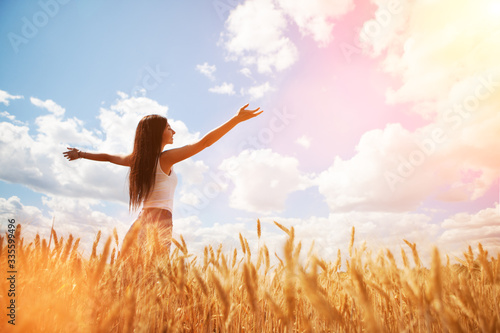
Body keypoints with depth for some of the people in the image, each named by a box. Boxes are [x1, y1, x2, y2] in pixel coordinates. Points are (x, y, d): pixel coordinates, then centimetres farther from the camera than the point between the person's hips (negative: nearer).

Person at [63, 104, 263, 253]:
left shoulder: (137, 159, 14)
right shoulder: (166, 158, -5)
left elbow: (108, 157, 30)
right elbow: (204, 142, -11)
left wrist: (80, 154, 49)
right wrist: (237, 119, -11)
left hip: (141, 222, 8)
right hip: (160, 220, -8)